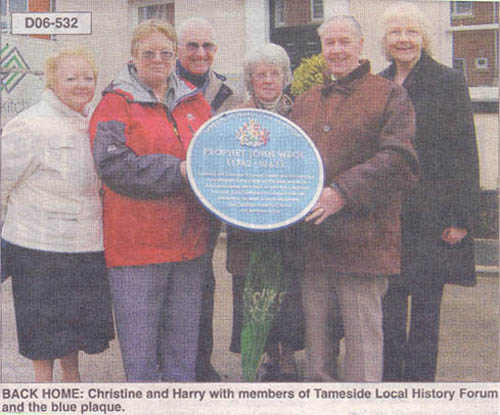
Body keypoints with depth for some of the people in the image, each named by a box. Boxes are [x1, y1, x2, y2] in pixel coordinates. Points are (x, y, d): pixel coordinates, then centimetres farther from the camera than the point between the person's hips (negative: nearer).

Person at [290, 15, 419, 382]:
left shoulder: (390, 96, 0)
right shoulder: (305, 102, 19)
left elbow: (398, 163, -11)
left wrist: (343, 193, -20)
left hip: (362, 239, -5)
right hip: (311, 238, 6)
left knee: (363, 332, 0)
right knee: (314, 328, 14)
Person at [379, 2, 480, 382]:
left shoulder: (449, 81, -1)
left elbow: (464, 153, -4)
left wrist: (461, 218, -10)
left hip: (431, 216, -3)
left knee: (425, 306, 5)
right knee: (388, 306, 7)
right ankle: (389, 379, 20)